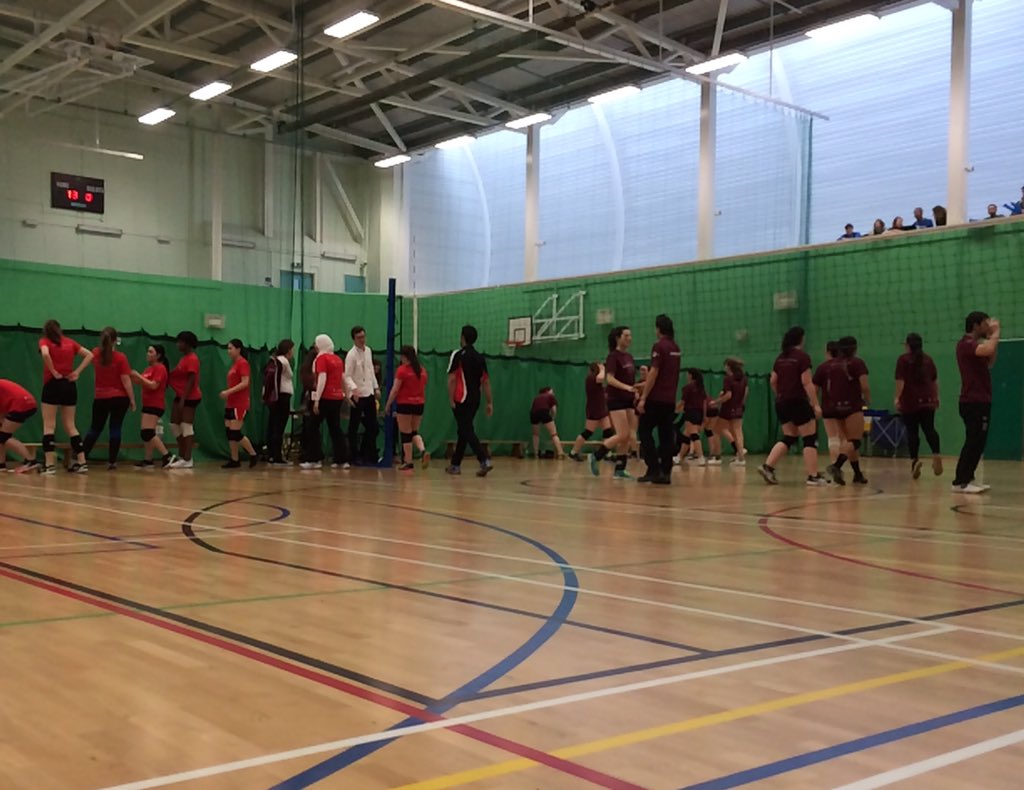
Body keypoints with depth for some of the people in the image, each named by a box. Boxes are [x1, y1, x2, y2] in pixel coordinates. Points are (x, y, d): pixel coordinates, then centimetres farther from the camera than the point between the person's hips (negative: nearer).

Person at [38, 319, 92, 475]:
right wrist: (77, 372, 3)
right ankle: (82, 462, 5)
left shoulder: (44, 341, 0)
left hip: (52, 384, -4)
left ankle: (50, 464, -8)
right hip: (69, 385, 4)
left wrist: (53, 372, -12)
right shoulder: (70, 342, 12)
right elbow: (89, 355, 9)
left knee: (49, 425, -1)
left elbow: (45, 354, -22)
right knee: (70, 426, 10)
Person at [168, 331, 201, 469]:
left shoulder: (192, 359, -13)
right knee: (175, 426, 11)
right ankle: (182, 457, 18)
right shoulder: (184, 358, 16)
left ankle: (187, 460, -5)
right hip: (180, 396, 10)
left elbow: (191, 381, -19)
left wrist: (183, 399, -23)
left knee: (186, 427, -8)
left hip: (189, 398, -10)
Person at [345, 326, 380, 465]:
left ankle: (365, 454, 22)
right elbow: (347, 376, -17)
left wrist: (376, 387, 18)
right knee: (354, 427, 2)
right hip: (357, 395, -7)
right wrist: (353, 388, -32)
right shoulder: (351, 354, -12)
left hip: (369, 393, 7)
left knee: (372, 427, 10)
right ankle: (355, 456, 9)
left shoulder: (368, 351, 10)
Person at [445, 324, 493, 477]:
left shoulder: (458, 355, -6)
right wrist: (490, 403, 11)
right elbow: (486, 382, 10)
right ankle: (455, 464, 23)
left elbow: (452, 379, -12)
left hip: (462, 400, -6)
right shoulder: (480, 357, 11)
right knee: (463, 431, 16)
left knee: (467, 432, -8)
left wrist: (451, 400, -9)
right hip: (475, 400, 6)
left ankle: (484, 460, -24)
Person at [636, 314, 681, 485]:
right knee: (666, 435, 7)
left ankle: (654, 470, -7)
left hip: (656, 398, -7)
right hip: (670, 399, 7)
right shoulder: (675, 348, 13)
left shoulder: (659, 346, -11)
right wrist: (646, 383, 35)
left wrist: (643, 398, -15)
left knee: (645, 432, 0)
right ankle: (665, 472, 4)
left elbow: (654, 373, -16)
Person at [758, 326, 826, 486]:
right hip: (798, 403, -7)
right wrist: (816, 404, -13)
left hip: (781, 404, 7)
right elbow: (807, 383, -14)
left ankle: (767, 466, 1)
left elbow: (772, 381, 12)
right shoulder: (802, 357, -10)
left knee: (789, 438, 15)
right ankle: (813, 476, 0)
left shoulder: (780, 358, 9)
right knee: (810, 439, 1)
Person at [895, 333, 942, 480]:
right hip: (927, 401, 3)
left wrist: (897, 398, -8)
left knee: (912, 432, 1)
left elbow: (900, 381, -11)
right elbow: (935, 381, 15)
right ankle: (936, 454, -19)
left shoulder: (903, 360, -3)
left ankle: (914, 460, -8)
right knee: (929, 429, 2)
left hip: (910, 401, -3)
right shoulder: (928, 360, 10)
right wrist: (936, 397, 25)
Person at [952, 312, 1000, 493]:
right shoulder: (966, 344, -14)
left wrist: (993, 336, 15)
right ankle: (960, 482, -8)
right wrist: (995, 333, -14)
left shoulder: (974, 345, 18)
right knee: (974, 442, -10)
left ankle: (967, 479, 16)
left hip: (980, 401, 10)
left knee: (977, 443, 12)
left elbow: (990, 362, 22)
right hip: (973, 402, -10)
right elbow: (989, 350, -32)